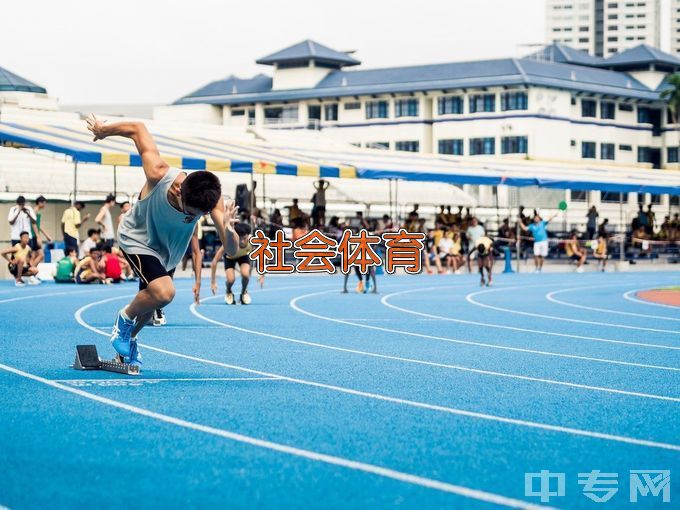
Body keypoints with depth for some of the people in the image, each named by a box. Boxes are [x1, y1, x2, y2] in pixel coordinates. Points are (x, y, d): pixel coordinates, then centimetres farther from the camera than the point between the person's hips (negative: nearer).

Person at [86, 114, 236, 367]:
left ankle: (128, 342, 49)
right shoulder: (158, 175, -41)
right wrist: (102, 130, -8)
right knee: (164, 293, -26)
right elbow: (138, 129, -25)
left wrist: (228, 231, -61)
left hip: (169, 250, 4)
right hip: (137, 239, -4)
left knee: (151, 301, 19)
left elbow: (231, 250, -39)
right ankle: (125, 318, 4)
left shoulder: (211, 199, -34)